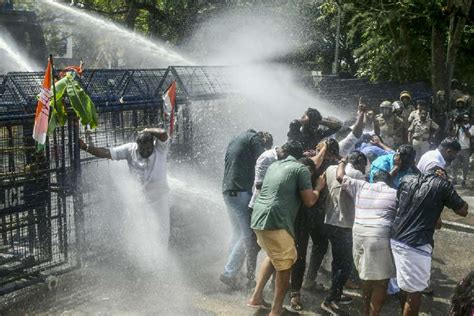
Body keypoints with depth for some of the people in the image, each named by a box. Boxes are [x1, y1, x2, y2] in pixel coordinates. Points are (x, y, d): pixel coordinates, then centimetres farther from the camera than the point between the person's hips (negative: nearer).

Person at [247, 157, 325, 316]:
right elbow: (309, 201, -3)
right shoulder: (302, 169, 0)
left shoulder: (276, 164, 23)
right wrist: (318, 188, 19)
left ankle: (256, 297, 27)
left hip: (258, 218, 9)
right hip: (275, 221, -9)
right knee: (285, 265, 6)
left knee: (274, 256, 28)